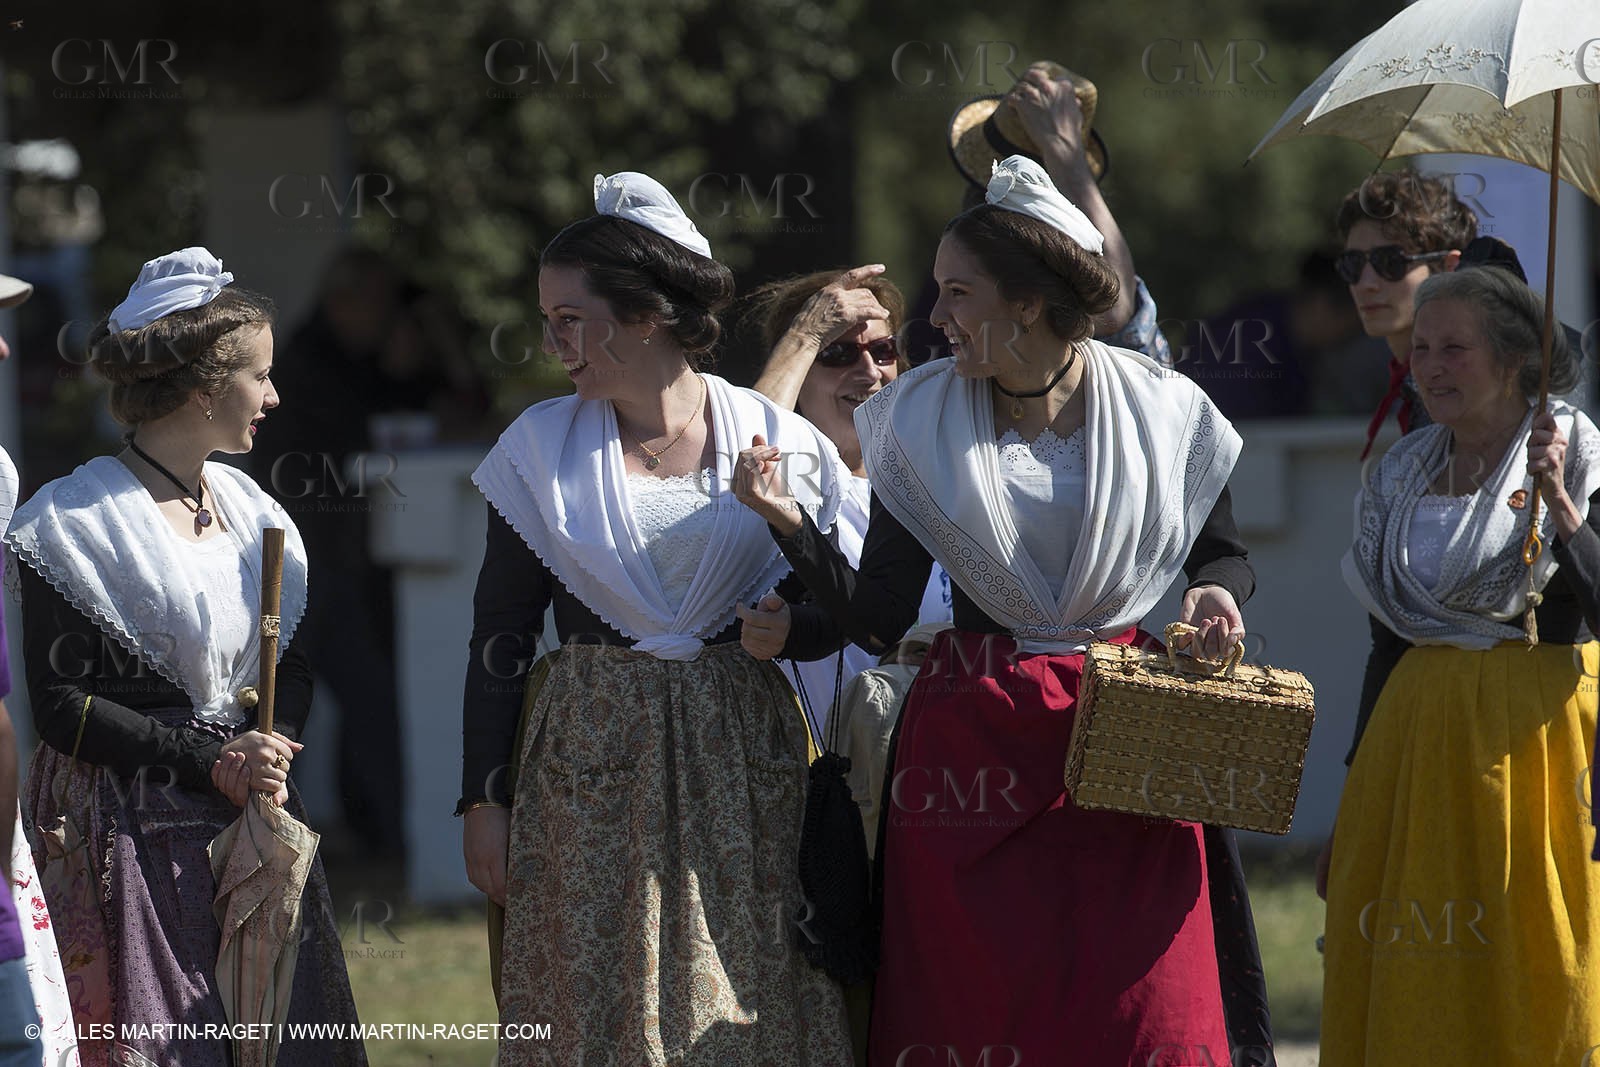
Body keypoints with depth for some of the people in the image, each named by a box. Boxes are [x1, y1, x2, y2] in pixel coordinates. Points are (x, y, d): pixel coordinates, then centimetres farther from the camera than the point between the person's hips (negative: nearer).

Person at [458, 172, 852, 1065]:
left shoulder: (776, 440, 1)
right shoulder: (543, 446, 3)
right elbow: (500, 634, 5)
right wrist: (484, 798, 0)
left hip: (743, 769, 0)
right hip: (592, 773, 0)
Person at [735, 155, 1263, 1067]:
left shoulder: (1162, 412, 0)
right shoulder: (923, 420, 1)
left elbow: (1225, 556, 16)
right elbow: (877, 619, -3)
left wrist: (1217, 596, -6)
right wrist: (792, 524, -16)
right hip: (972, 744, 1)